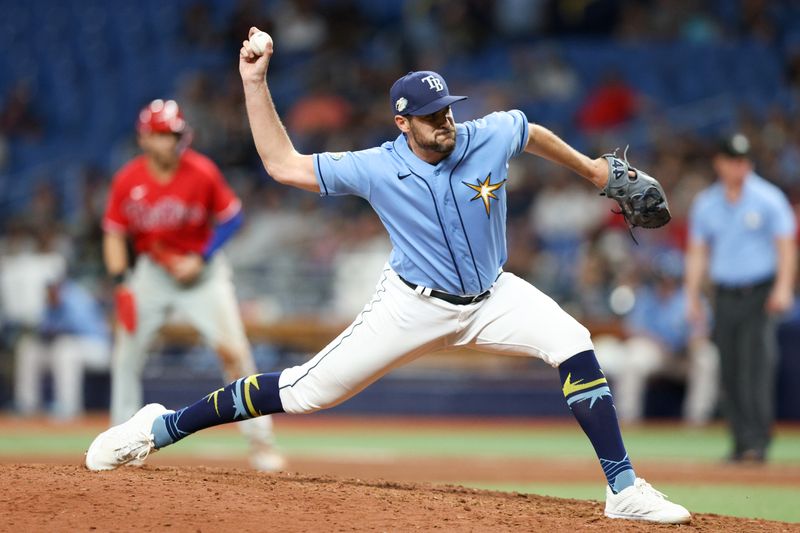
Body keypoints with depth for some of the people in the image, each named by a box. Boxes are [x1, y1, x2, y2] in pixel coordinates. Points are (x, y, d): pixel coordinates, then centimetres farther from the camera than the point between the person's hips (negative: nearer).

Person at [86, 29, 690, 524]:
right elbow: (284, 164, -13)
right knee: (309, 389, -6)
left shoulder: (492, 137, -12)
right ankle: (161, 428, 6)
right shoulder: (377, 168, -16)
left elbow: (534, 132, 12)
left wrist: (588, 167, 23)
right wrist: (255, 83, -18)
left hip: (491, 298, 2)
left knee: (573, 345, -21)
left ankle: (623, 488, -15)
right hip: (414, 305, -2)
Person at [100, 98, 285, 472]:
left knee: (232, 351, -14)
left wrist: (201, 260, -15)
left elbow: (232, 217, -6)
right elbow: (114, 234, -2)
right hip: (152, 270, 3)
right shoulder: (127, 181, -11)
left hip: (202, 269, -3)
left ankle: (260, 442, -6)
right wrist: (120, 283, -13)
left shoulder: (203, 173, -16)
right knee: (127, 352, 2)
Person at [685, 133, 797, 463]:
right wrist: (692, 296, 5)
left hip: (760, 295, -4)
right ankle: (741, 441, 8)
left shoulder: (768, 199, -1)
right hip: (725, 296, 4)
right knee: (730, 371, 3)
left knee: (758, 365, -14)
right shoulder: (705, 204, 9)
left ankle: (758, 441, -17)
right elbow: (697, 251, 13)